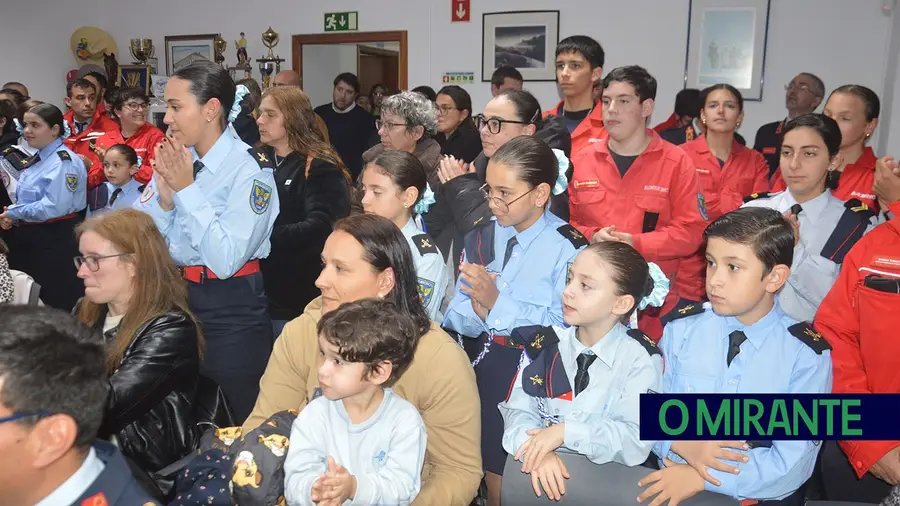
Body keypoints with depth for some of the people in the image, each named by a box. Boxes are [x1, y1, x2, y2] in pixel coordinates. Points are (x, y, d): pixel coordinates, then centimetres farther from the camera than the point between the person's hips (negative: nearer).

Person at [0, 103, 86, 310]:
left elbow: (54, 207, -26)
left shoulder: (64, 161, -17)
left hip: (55, 240, -10)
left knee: (57, 303, -1)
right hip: (30, 237, 10)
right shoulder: (36, 159, 14)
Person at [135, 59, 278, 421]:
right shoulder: (174, 159, 2)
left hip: (231, 312, -6)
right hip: (176, 298, 6)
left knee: (231, 424, 9)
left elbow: (225, 260, -24)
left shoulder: (249, 169, -15)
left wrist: (186, 188, -20)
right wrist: (164, 197, -13)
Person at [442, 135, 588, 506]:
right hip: (482, 372, 4)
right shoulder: (481, 237, 2)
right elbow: (455, 320, 0)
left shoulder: (569, 249, -13)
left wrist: (497, 302, -25)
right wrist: (478, 311, -22)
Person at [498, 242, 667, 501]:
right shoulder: (546, 343, 3)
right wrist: (537, 450, -20)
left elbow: (637, 442, -15)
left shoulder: (640, 358, -7)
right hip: (545, 474, 2)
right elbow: (518, 410, -3)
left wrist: (567, 431, -21)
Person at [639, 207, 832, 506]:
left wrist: (701, 479, -18)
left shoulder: (807, 355, -7)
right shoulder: (682, 329, -1)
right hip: (673, 480, 1)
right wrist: (680, 443, -17)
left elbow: (791, 464, -10)